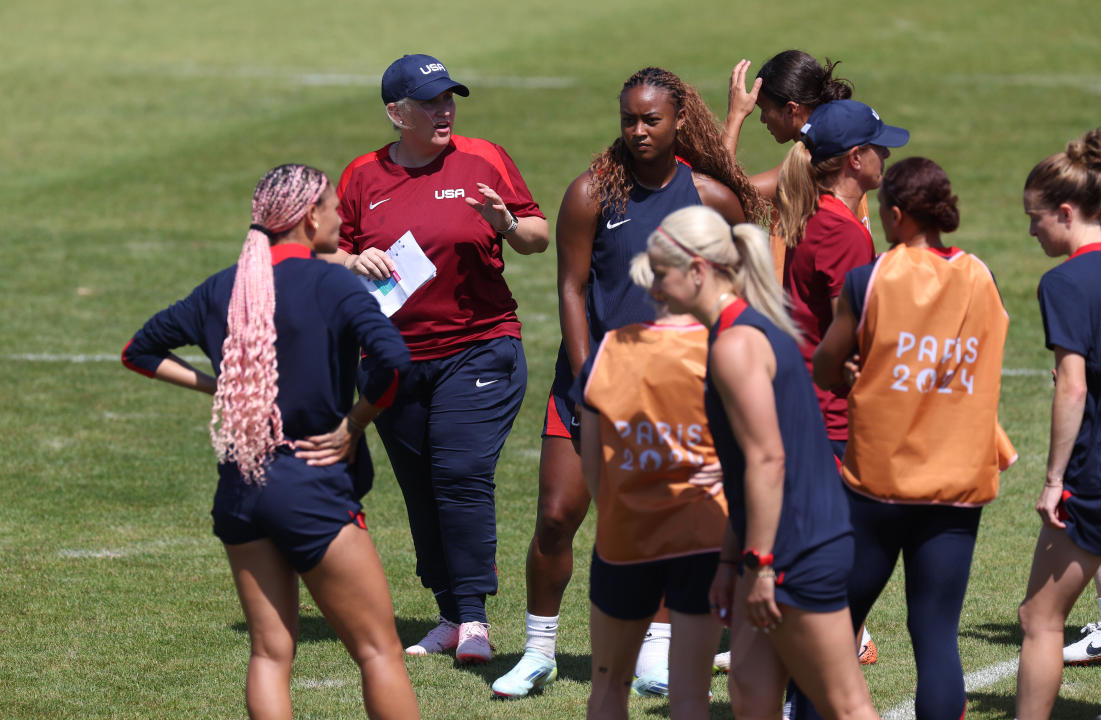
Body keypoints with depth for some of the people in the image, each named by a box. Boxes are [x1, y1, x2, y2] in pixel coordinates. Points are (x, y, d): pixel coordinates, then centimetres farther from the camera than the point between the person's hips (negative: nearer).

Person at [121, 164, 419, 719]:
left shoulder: (221, 288, 8)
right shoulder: (330, 285, -10)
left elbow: (141, 351, 19)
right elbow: (393, 360, -24)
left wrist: (212, 385, 14)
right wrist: (350, 428, -11)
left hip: (238, 493, 6)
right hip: (312, 488, -6)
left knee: (269, 652, 9)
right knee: (377, 650, 1)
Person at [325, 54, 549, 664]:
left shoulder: (483, 161, 1)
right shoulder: (363, 178, 7)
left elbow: (539, 238, 5)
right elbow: (331, 256, 12)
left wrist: (507, 225, -16)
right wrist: (354, 264, -10)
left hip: (478, 348, -3)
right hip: (393, 358, 3)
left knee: (462, 476, -14)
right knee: (421, 492, 7)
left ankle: (474, 620, -10)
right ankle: (451, 618, 16)